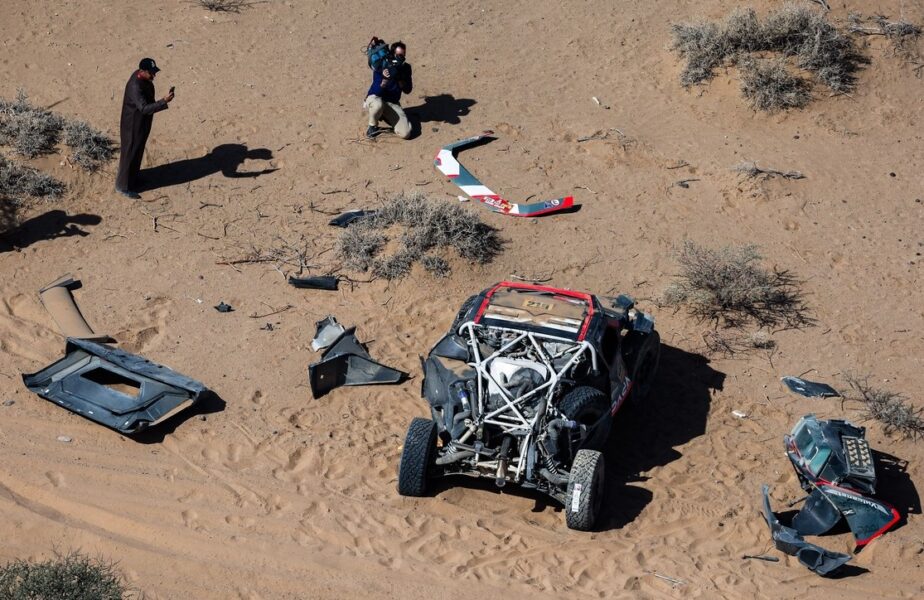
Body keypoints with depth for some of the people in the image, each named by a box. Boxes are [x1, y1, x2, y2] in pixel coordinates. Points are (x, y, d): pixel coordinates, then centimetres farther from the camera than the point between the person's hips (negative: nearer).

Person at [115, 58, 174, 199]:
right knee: (130, 155, 6)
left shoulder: (144, 77, -6)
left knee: (138, 151, 25)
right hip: (134, 125, -9)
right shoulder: (135, 87, -35)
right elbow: (144, 108, -42)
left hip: (142, 123, 9)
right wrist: (164, 102, -51)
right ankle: (123, 186, 21)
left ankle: (133, 177, 45)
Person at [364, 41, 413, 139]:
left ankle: (385, 115, 14)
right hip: (375, 98, -4)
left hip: (393, 103, 4)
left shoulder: (405, 68, -5)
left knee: (405, 134, -16)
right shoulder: (380, 67, -17)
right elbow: (376, 91, -22)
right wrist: (386, 79, -40)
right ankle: (373, 126, -8)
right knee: (378, 105, -44)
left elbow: (407, 90, -6)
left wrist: (399, 79, -25)